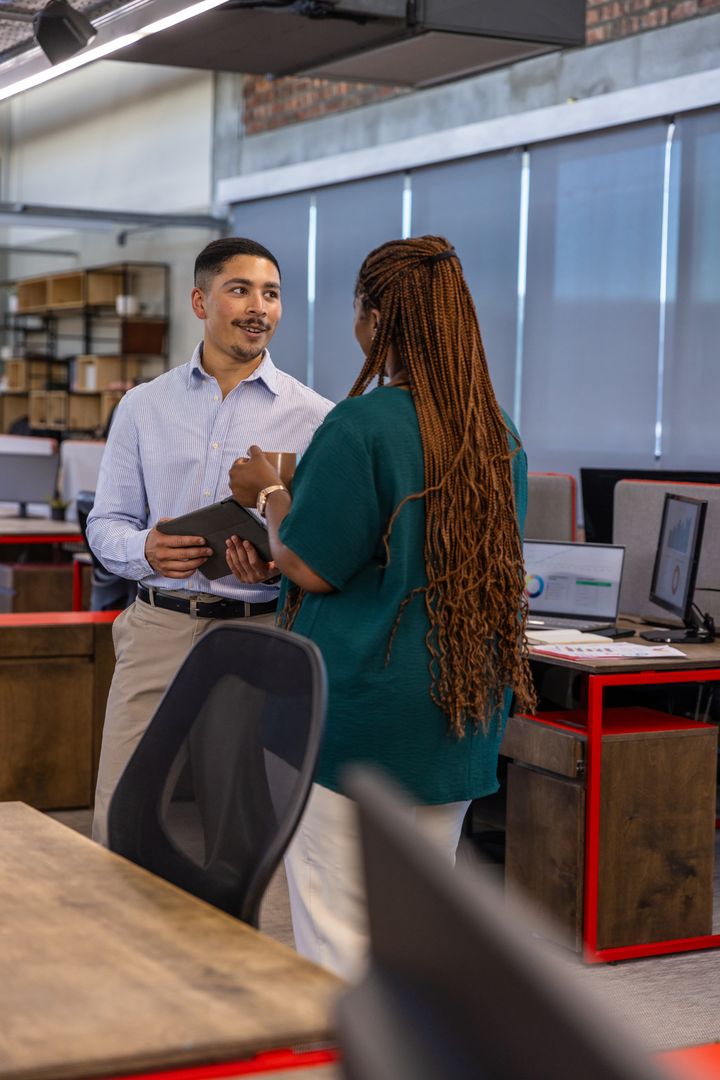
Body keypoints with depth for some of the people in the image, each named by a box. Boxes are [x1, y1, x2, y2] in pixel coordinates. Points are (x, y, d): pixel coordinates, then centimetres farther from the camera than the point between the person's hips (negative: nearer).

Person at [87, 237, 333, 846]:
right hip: (158, 630, 2)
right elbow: (106, 524, 11)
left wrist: (283, 567, -19)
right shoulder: (143, 407, 11)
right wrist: (146, 551, -11)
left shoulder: (315, 418, 4)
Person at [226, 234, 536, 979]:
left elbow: (312, 565, -13)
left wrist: (268, 493, 7)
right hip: (458, 719, 7)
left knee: (334, 931, 2)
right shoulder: (499, 438, 7)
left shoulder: (360, 426, -15)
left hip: (355, 705, -7)